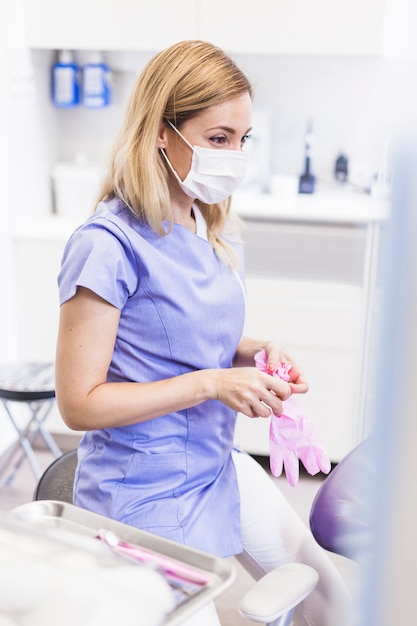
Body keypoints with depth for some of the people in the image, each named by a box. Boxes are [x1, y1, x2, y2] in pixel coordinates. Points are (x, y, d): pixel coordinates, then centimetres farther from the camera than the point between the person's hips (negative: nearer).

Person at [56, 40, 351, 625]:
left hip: (217, 467, 8)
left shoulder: (216, 230, 2)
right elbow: (80, 403, -22)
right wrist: (212, 384, -26)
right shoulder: (109, 246, -23)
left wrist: (254, 352, -7)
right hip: (145, 494, -8)